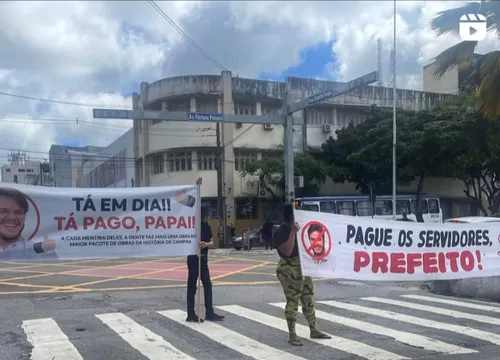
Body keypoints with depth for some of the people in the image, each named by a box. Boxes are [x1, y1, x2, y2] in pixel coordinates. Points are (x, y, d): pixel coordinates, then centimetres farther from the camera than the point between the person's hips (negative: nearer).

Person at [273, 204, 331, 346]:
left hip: (305, 269, 8)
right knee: (292, 302, -4)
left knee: (309, 300, 13)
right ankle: (292, 335, 5)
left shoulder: (299, 229, 15)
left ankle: (314, 330, 23)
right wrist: (293, 232, -26)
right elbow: (287, 251, -24)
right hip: (290, 271, -8)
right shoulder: (280, 232, -11)